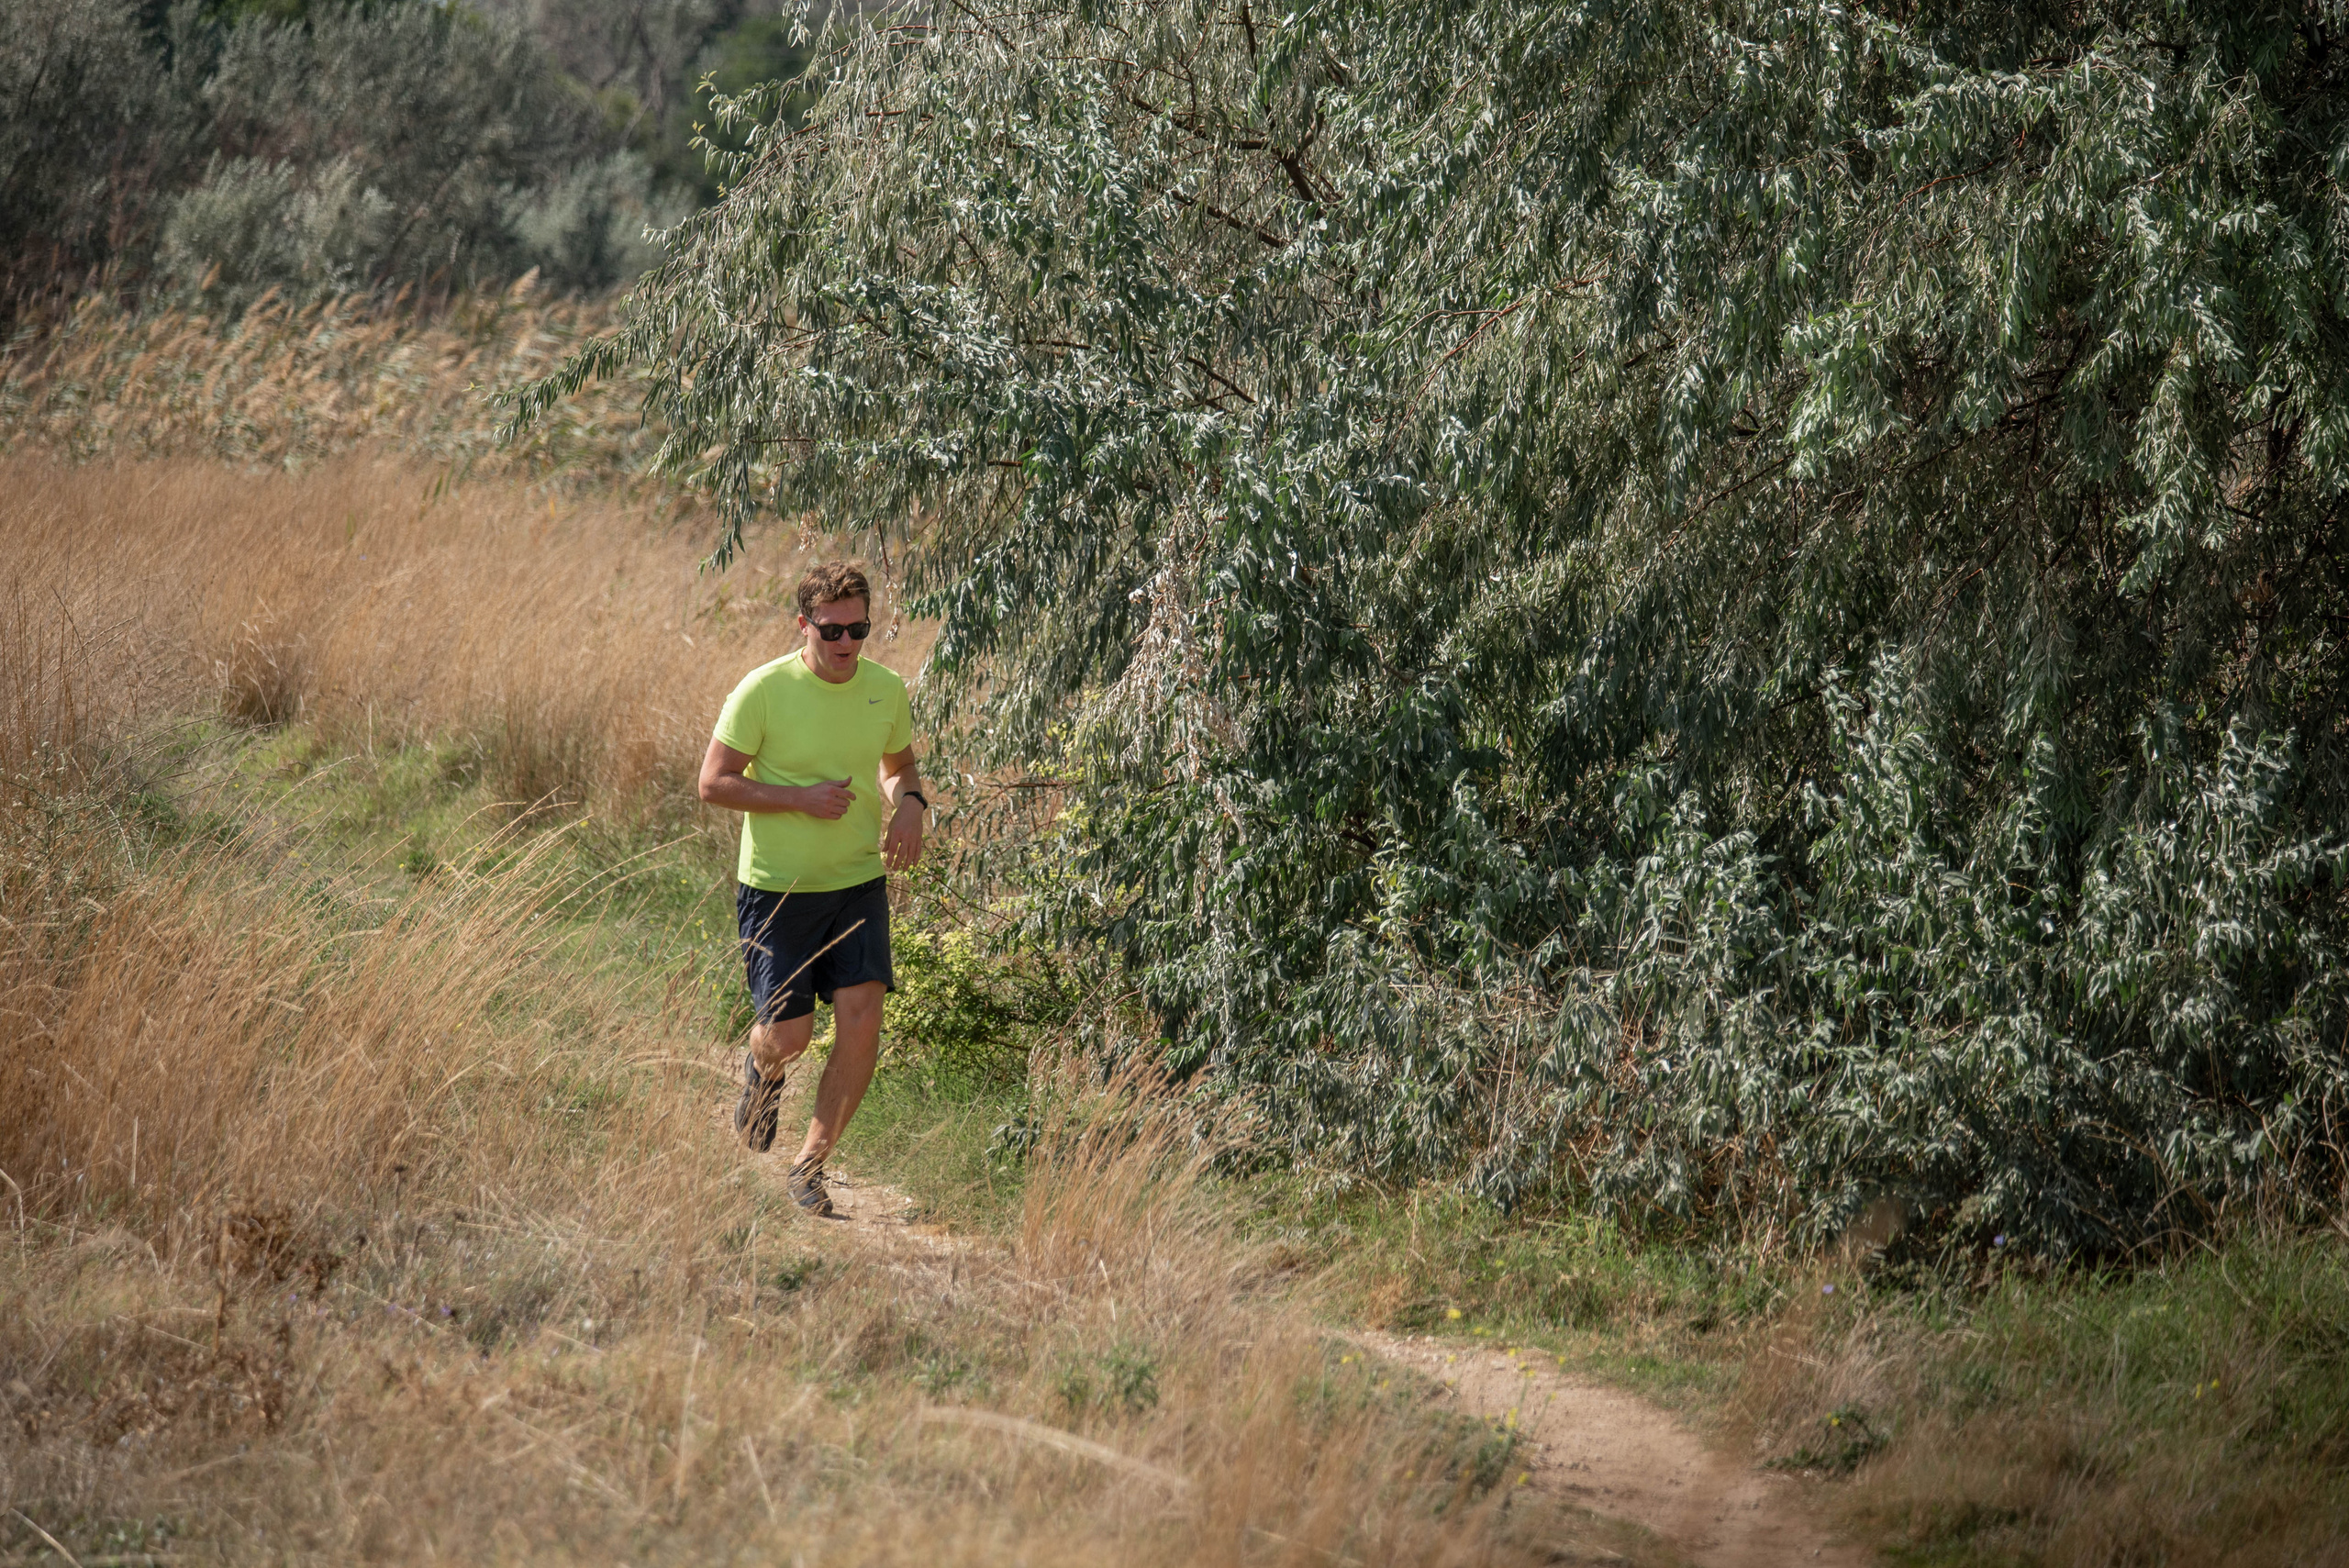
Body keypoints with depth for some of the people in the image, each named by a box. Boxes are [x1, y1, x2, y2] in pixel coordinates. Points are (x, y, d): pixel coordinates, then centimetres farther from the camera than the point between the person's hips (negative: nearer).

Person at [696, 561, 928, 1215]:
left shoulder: (887, 691, 0)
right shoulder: (764, 690, -14)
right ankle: (762, 1069, 39)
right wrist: (803, 798, -21)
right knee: (789, 1034, -2)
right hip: (778, 889, -3)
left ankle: (811, 1164, 3)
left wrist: (909, 804, -5)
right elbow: (714, 783, -11)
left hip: (859, 884, 3)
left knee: (862, 1018, -12)